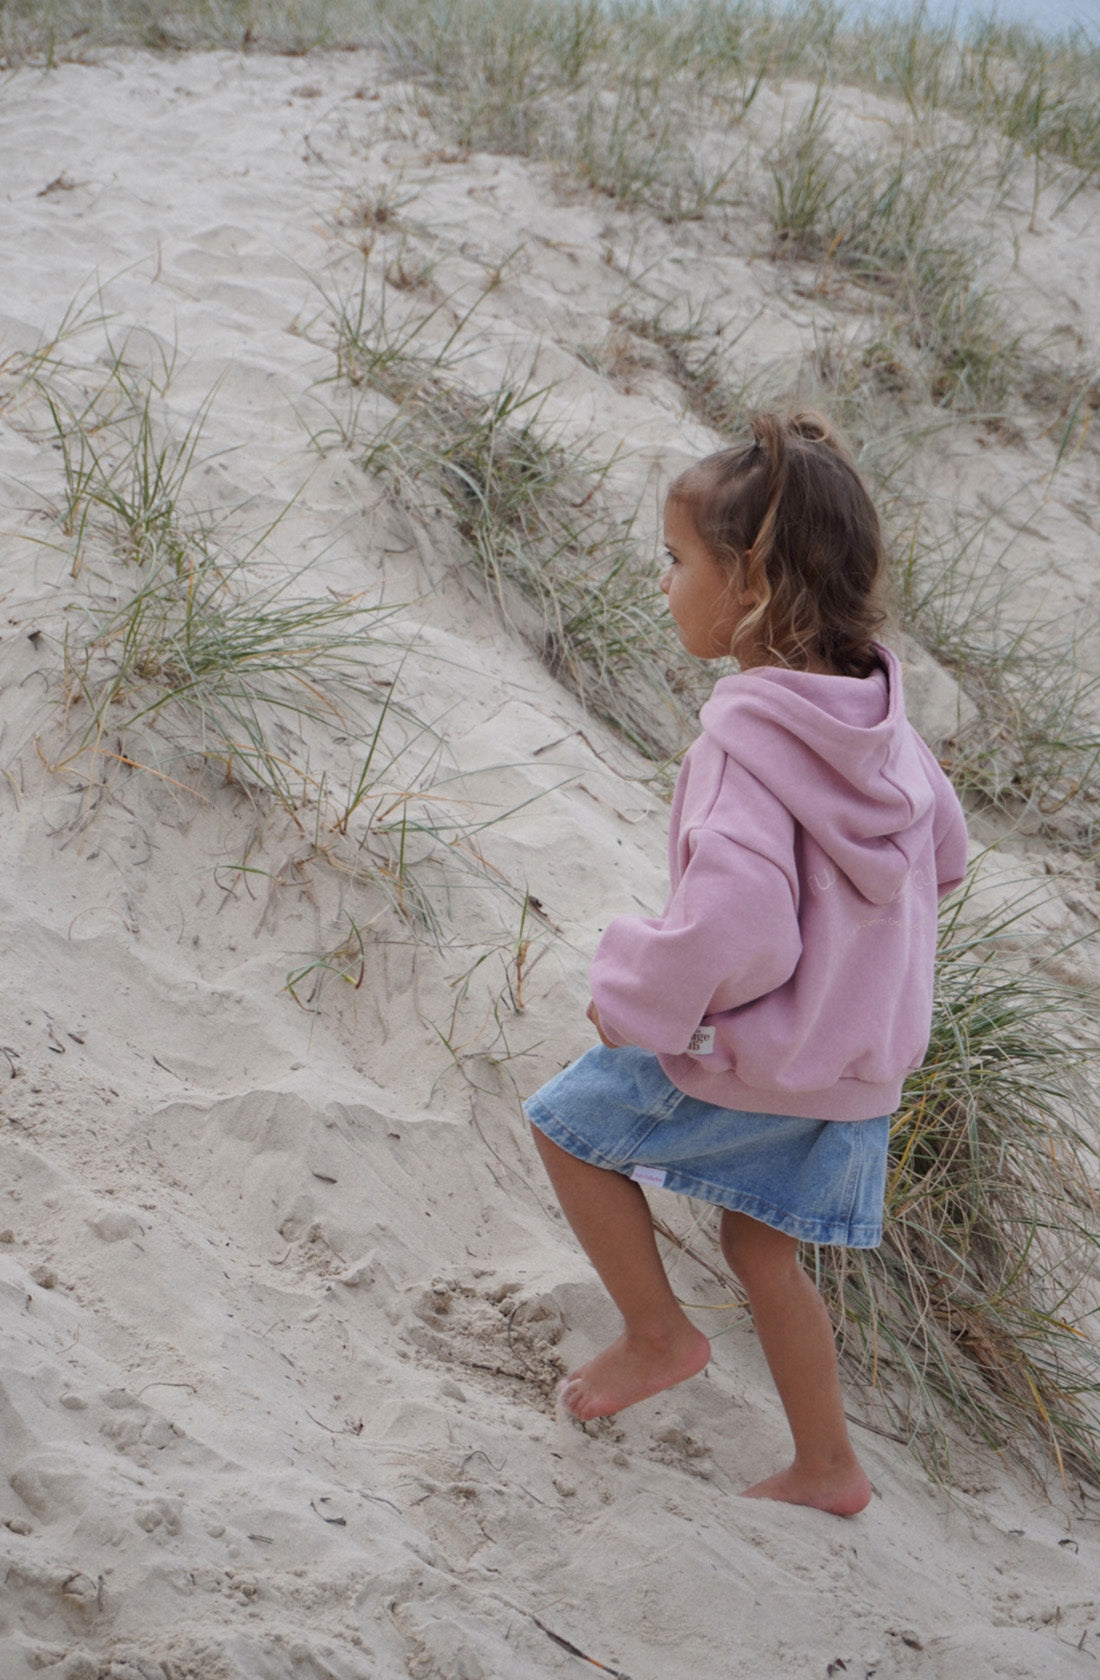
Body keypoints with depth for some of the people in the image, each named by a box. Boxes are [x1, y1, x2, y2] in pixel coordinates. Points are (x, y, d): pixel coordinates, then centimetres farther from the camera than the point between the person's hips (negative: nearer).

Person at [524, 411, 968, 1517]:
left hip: (761, 1053, -8)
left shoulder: (749, 734, -27)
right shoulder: (872, 709, -1)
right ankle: (827, 1468, 33)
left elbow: (732, 934, -35)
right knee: (760, 1246, 23)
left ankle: (658, 1334, 23)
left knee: (566, 1124, 12)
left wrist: (630, 992, -17)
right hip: (862, 1052, 8)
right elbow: (945, 855, 12)